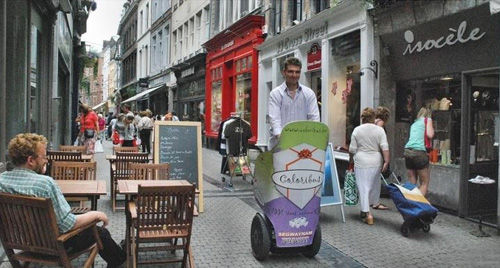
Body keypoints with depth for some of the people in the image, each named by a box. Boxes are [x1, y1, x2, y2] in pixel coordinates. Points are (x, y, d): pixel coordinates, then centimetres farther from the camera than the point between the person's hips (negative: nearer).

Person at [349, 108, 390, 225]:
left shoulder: (357, 130, -3)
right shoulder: (380, 130, 0)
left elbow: (352, 149, -1)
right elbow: (385, 147, -7)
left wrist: (352, 158, 17)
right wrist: (386, 161, -3)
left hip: (361, 162, -2)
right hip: (376, 162, 2)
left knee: (363, 187, 0)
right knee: (373, 186, 16)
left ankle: (367, 213, -7)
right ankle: (366, 209, 25)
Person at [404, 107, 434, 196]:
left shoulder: (414, 124, 26)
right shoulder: (428, 120, 9)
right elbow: (430, 135, -4)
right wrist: (432, 129, 15)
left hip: (407, 151, 6)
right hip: (419, 151, -6)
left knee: (411, 183, 9)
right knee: (424, 183, 2)